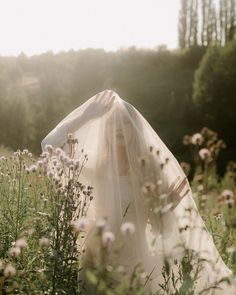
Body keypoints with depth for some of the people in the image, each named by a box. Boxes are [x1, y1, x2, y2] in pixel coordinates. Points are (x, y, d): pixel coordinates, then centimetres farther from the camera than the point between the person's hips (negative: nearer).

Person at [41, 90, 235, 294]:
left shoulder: (149, 170, -7)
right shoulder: (96, 168, -3)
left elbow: (164, 230, -5)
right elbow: (49, 144, -12)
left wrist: (165, 206, -25)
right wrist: (86, 116, -12)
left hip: (136, 264, -1)